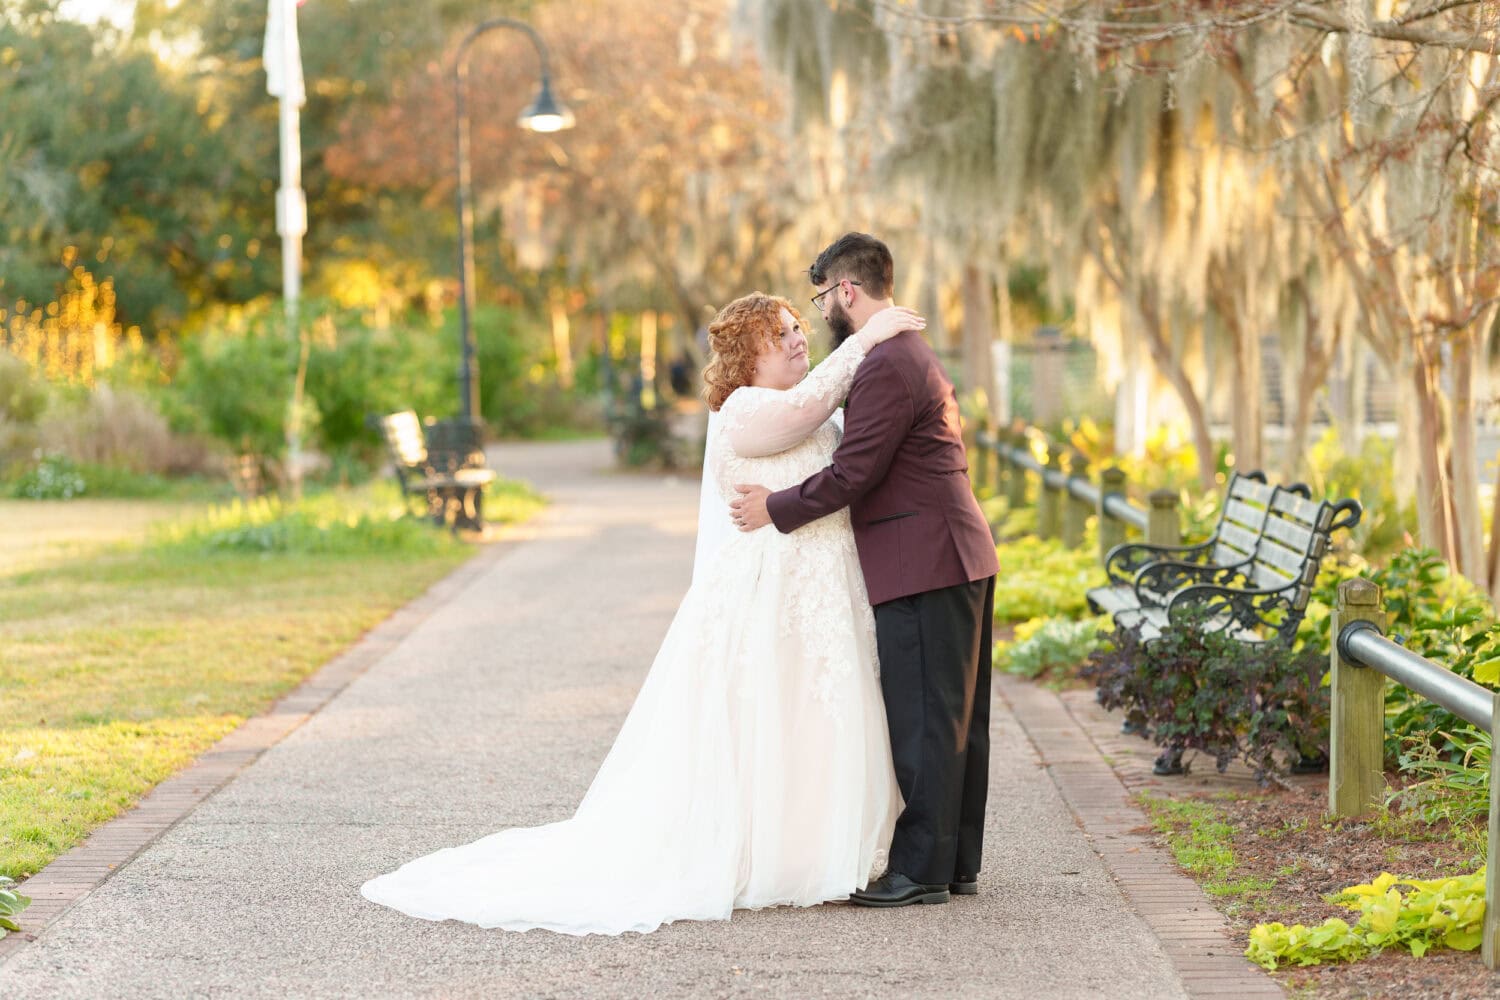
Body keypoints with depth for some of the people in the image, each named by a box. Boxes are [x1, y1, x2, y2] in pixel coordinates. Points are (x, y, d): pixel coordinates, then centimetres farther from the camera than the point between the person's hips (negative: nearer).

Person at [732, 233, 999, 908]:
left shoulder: (886, 367, -16)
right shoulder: (913, 354, 19)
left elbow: (853, 473, -18)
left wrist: (776, 507, -7)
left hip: (923, 567, -11)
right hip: (957, 556, 11)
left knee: (923, 720, -7)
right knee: (956, 718, 12)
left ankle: (920, 870, -3)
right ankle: (958, 863, 17)